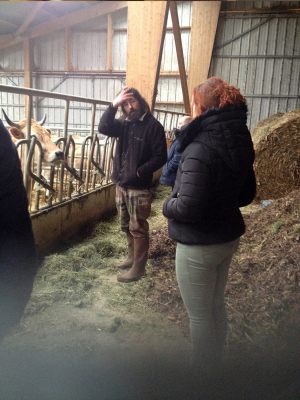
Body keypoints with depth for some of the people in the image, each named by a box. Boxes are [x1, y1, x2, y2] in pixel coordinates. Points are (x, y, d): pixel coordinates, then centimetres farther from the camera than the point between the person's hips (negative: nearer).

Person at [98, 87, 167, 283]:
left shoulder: (153, 126, -10)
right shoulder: (124, 123, 9)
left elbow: (160, 157, -14)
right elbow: (104, 128, -8)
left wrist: (139, 172, -20)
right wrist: (113, 105, -16)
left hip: (140, 187, -7)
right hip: (121, 184, 7)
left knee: (138, 228, 1)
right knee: (127, 226, 17)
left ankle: (138, 267, 13)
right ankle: (133, 257, 35)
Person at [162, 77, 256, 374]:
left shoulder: (200, 149, -25)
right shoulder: (239, 143, 2)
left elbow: (188, 207, -27)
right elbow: (246, 195, 10)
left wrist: (168, 205, -7)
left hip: (198, 245, -8)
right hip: (228, 237, 9)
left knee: (199, 315, 12)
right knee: (216, 307, 25)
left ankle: (202, 373, 34)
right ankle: (215, 365, 46)